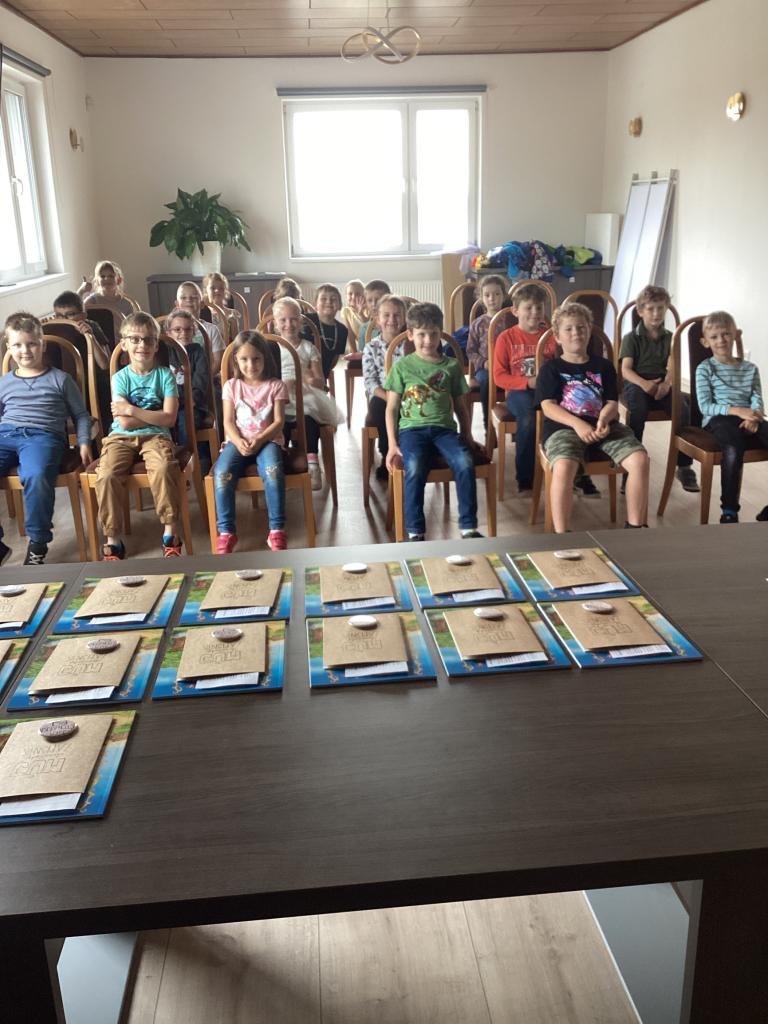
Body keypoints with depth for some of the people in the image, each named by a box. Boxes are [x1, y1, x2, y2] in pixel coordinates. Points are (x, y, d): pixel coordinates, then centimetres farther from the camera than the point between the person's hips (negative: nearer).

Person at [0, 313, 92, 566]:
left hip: (42, 435, -4)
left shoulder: (59, 379, 15)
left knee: (36, 476, -38)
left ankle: (37, 545, -20)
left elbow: (81, 415, 17)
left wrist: (84, 443, 3)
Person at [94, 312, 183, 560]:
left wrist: (133, 411, -10)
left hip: (155, 436, -1)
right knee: (107, 475, -27)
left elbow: (169, 419, -8)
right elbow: (124, 423, -7)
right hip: (122, 438, 1)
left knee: (164, 468, -34)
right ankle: (113, 539, -12)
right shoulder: (120, 378, 4)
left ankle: (170, 532, -18)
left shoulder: (165, 375, 3)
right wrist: (155, 415, -5)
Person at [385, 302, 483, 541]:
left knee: (465, 464, -28)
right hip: (412, 428, -2)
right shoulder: (402, 366, 9)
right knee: (414, 470, -32)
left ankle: (469, 528, -17)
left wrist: (468, 438, 16)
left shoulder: (452, 366, 15)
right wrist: (392, 445, -2)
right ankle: (415, 533, -20)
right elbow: (392, 408, 7)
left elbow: (461, 406, 21)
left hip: (444, 428, 2)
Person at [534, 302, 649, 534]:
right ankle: (562, 535, -28)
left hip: (603, 426, 4)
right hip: (563, 427, -3)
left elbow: (612, 402, 11)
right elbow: (548, 406, -3)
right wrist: (578, 424, -20)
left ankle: (635, 527, -8)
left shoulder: (603, 366, 20)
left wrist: (604, 419, -15)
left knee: (639, 459, -22)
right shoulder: (551, 368, 10)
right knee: (563, 467, -37)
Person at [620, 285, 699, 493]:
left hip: (662, 385, 3)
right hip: (636, 383, -2)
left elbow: (672, 367, 1)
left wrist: (666, 383, -23)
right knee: (638, 410, -36)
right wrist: (644, 383, -25)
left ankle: (684, 466, -14)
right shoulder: (631, 338, 8)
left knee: (683, 408, -27)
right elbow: (625, 370, -5)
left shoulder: (670, 337, 16)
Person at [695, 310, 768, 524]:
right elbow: (705, 406, -5)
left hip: (748, 420, 5)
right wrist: (737, 411, -17)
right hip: (718, 419, -4)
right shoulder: (705, 368, 6)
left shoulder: (750, 368, 19)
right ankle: (729, 511, -28)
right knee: (734, 448, -37)